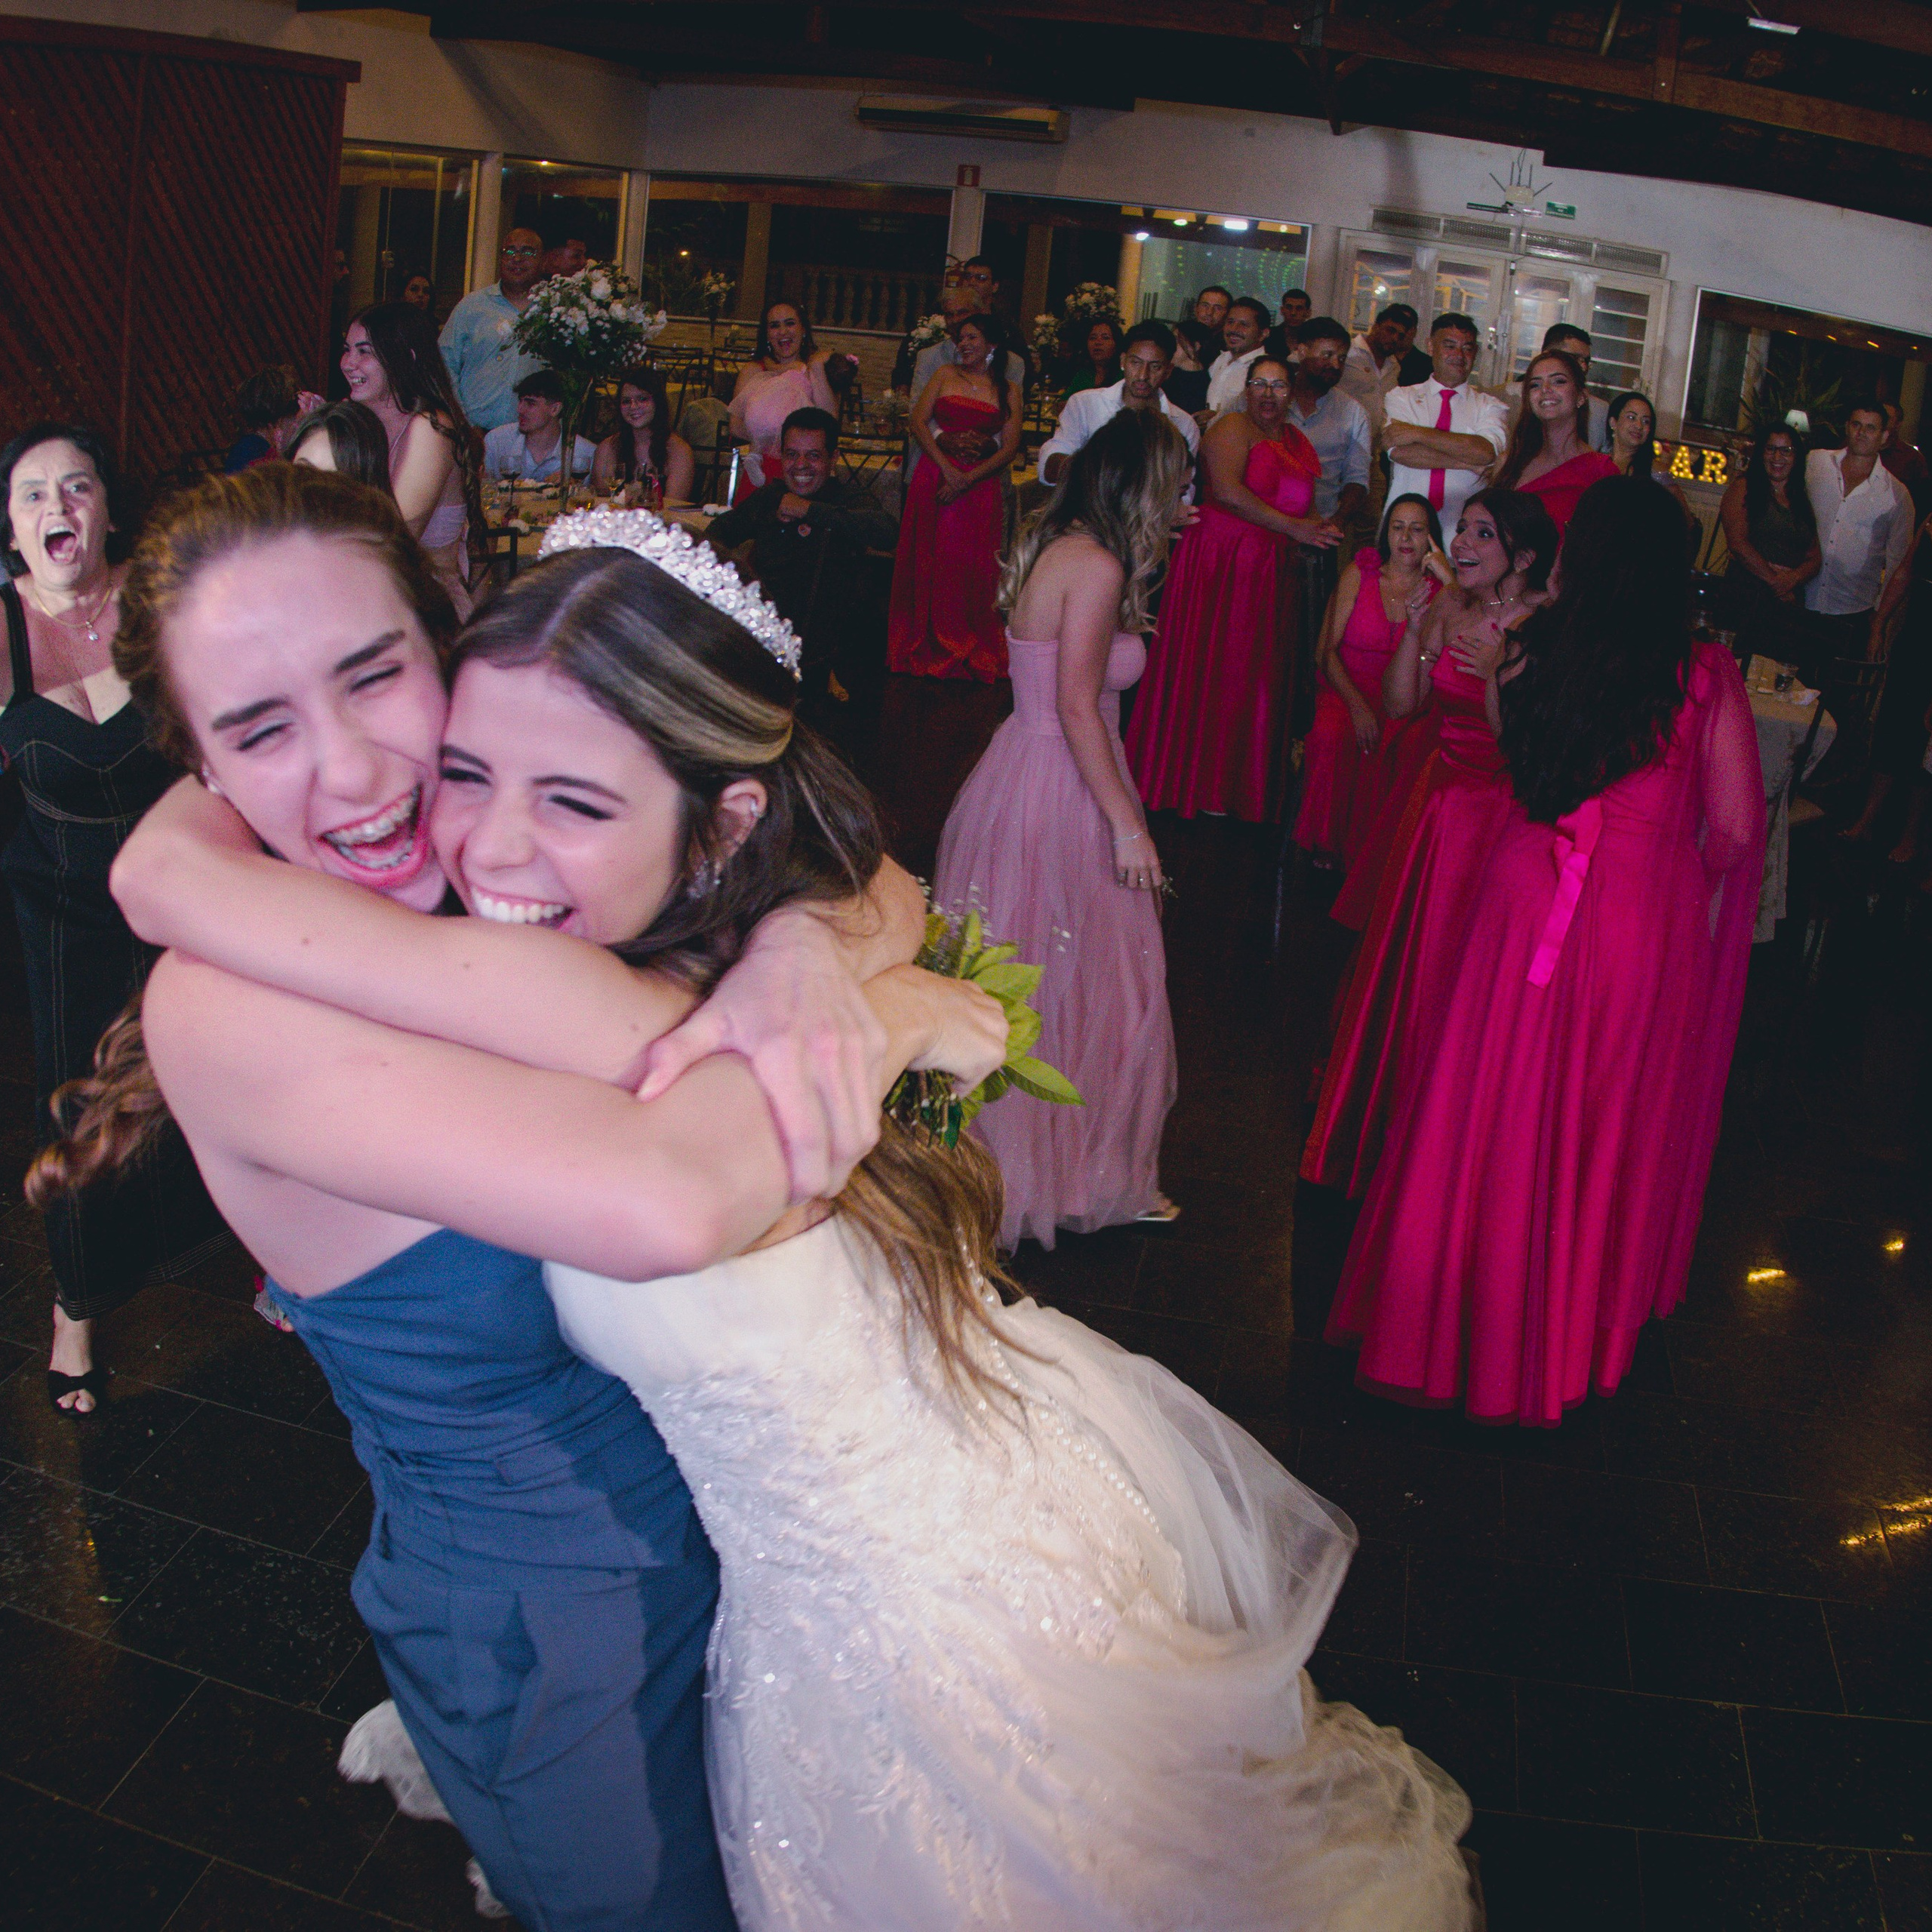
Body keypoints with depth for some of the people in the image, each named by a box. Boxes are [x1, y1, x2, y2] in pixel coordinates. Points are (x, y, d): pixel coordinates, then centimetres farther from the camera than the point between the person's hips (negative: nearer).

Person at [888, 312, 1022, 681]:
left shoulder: (1008, 392, 7)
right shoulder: (945, 374, 9)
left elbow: (1009, 448, -1)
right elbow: (918, 422, 1)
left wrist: (968, 479, -12)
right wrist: (947, 468, -11)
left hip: (980, 486, -1)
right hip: (934, 479, 1)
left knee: (971, 567, 1)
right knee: (929, 562, 2)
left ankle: (969, 652, 13)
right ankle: (927, 646, 13)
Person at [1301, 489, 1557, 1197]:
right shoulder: (1449, 606, 1)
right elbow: (1400, 706, 2)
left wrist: (1493, 672, -33)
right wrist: (1414, 634, -11)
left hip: (1499, 813, -6)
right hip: (1435, 799, 7)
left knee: (1447, 968, 4)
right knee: (1395, 950, 19)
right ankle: (1368, 1101, 41)